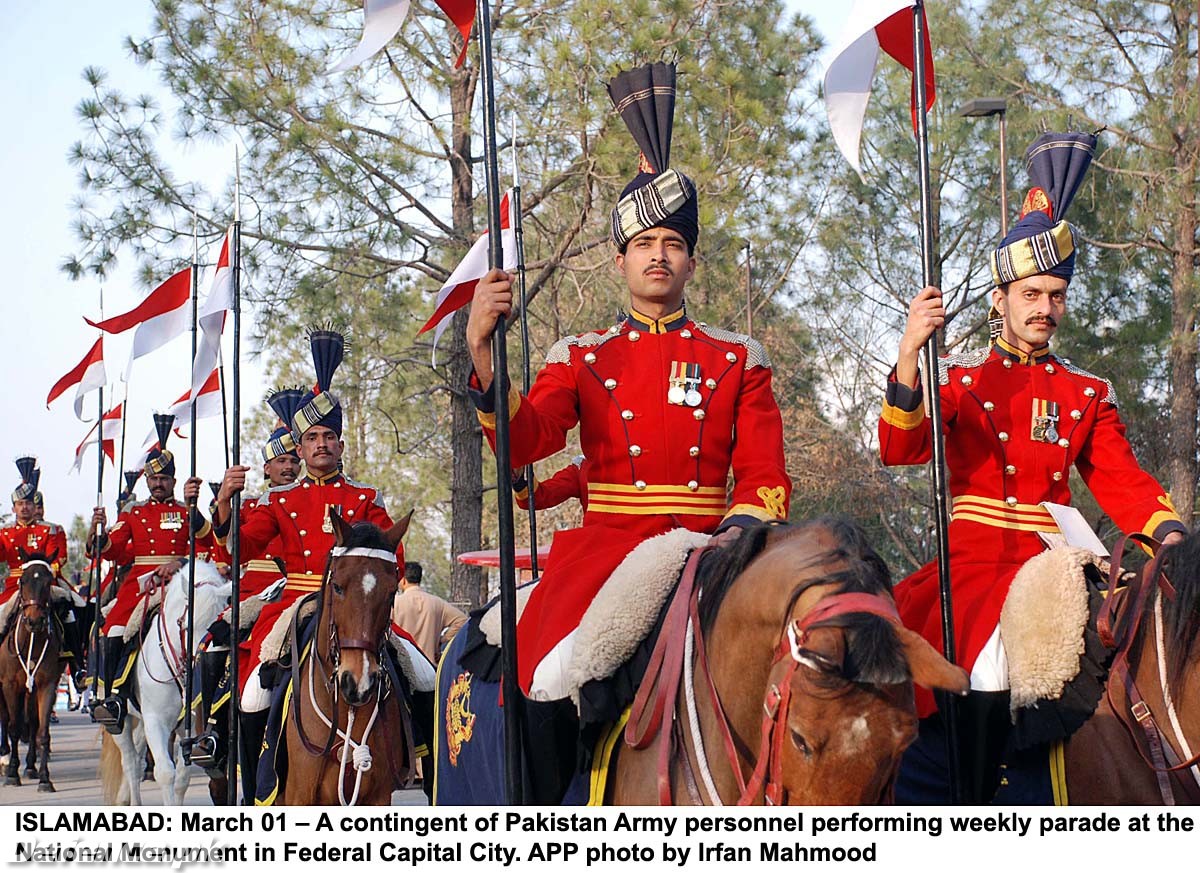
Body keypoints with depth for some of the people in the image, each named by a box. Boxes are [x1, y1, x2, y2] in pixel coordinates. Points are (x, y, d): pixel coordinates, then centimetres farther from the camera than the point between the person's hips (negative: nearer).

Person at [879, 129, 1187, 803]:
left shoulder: (1089, 393, 16)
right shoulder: (958, 376, 9)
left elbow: (1121, 480, 8)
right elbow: (899, 450, -7)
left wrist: (1166, 533, -13)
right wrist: (909, 352, -23)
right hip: (972, 564, -2)